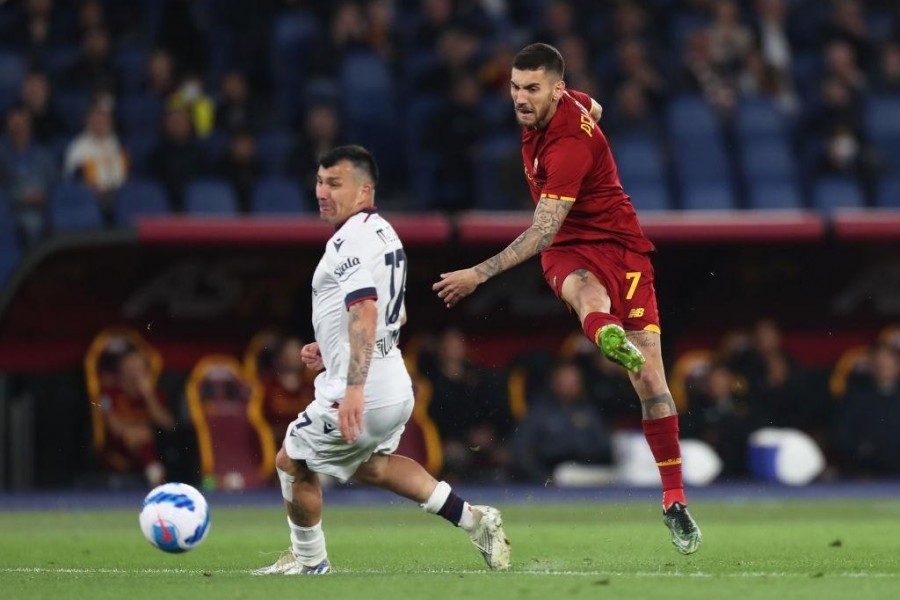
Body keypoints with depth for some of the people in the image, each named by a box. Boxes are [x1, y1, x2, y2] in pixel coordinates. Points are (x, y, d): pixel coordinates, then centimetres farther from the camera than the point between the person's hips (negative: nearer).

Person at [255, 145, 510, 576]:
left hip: (363, 396, -10)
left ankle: (308, 560, 24)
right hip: (396, 388, 10)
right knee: (369, 467, 30)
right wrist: (330, 350, 21)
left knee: (291, 462, 9)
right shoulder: (384, 234, 16)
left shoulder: (350, 239, -17)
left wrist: (354, 387, -38)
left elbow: (365, 312, -31)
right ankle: (473, 520, 22)